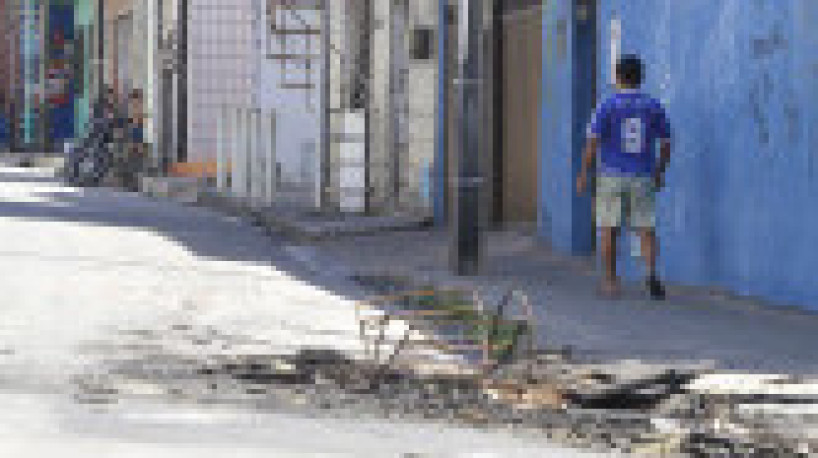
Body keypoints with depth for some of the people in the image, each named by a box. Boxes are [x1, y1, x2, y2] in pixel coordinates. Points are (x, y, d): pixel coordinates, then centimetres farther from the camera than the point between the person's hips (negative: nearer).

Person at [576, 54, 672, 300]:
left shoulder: (607, 106, -7)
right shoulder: (654, 107, 1)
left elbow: (592, 144, -10)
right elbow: (666, 144, 6)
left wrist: (583, 176, -2)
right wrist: (660, 172, 20)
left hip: (612, 177, -2)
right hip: (642, 178, 2)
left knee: (609, 231, 9)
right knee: (646, 231, 4)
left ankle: (610, 282, 13)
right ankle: (651, 273, -17)